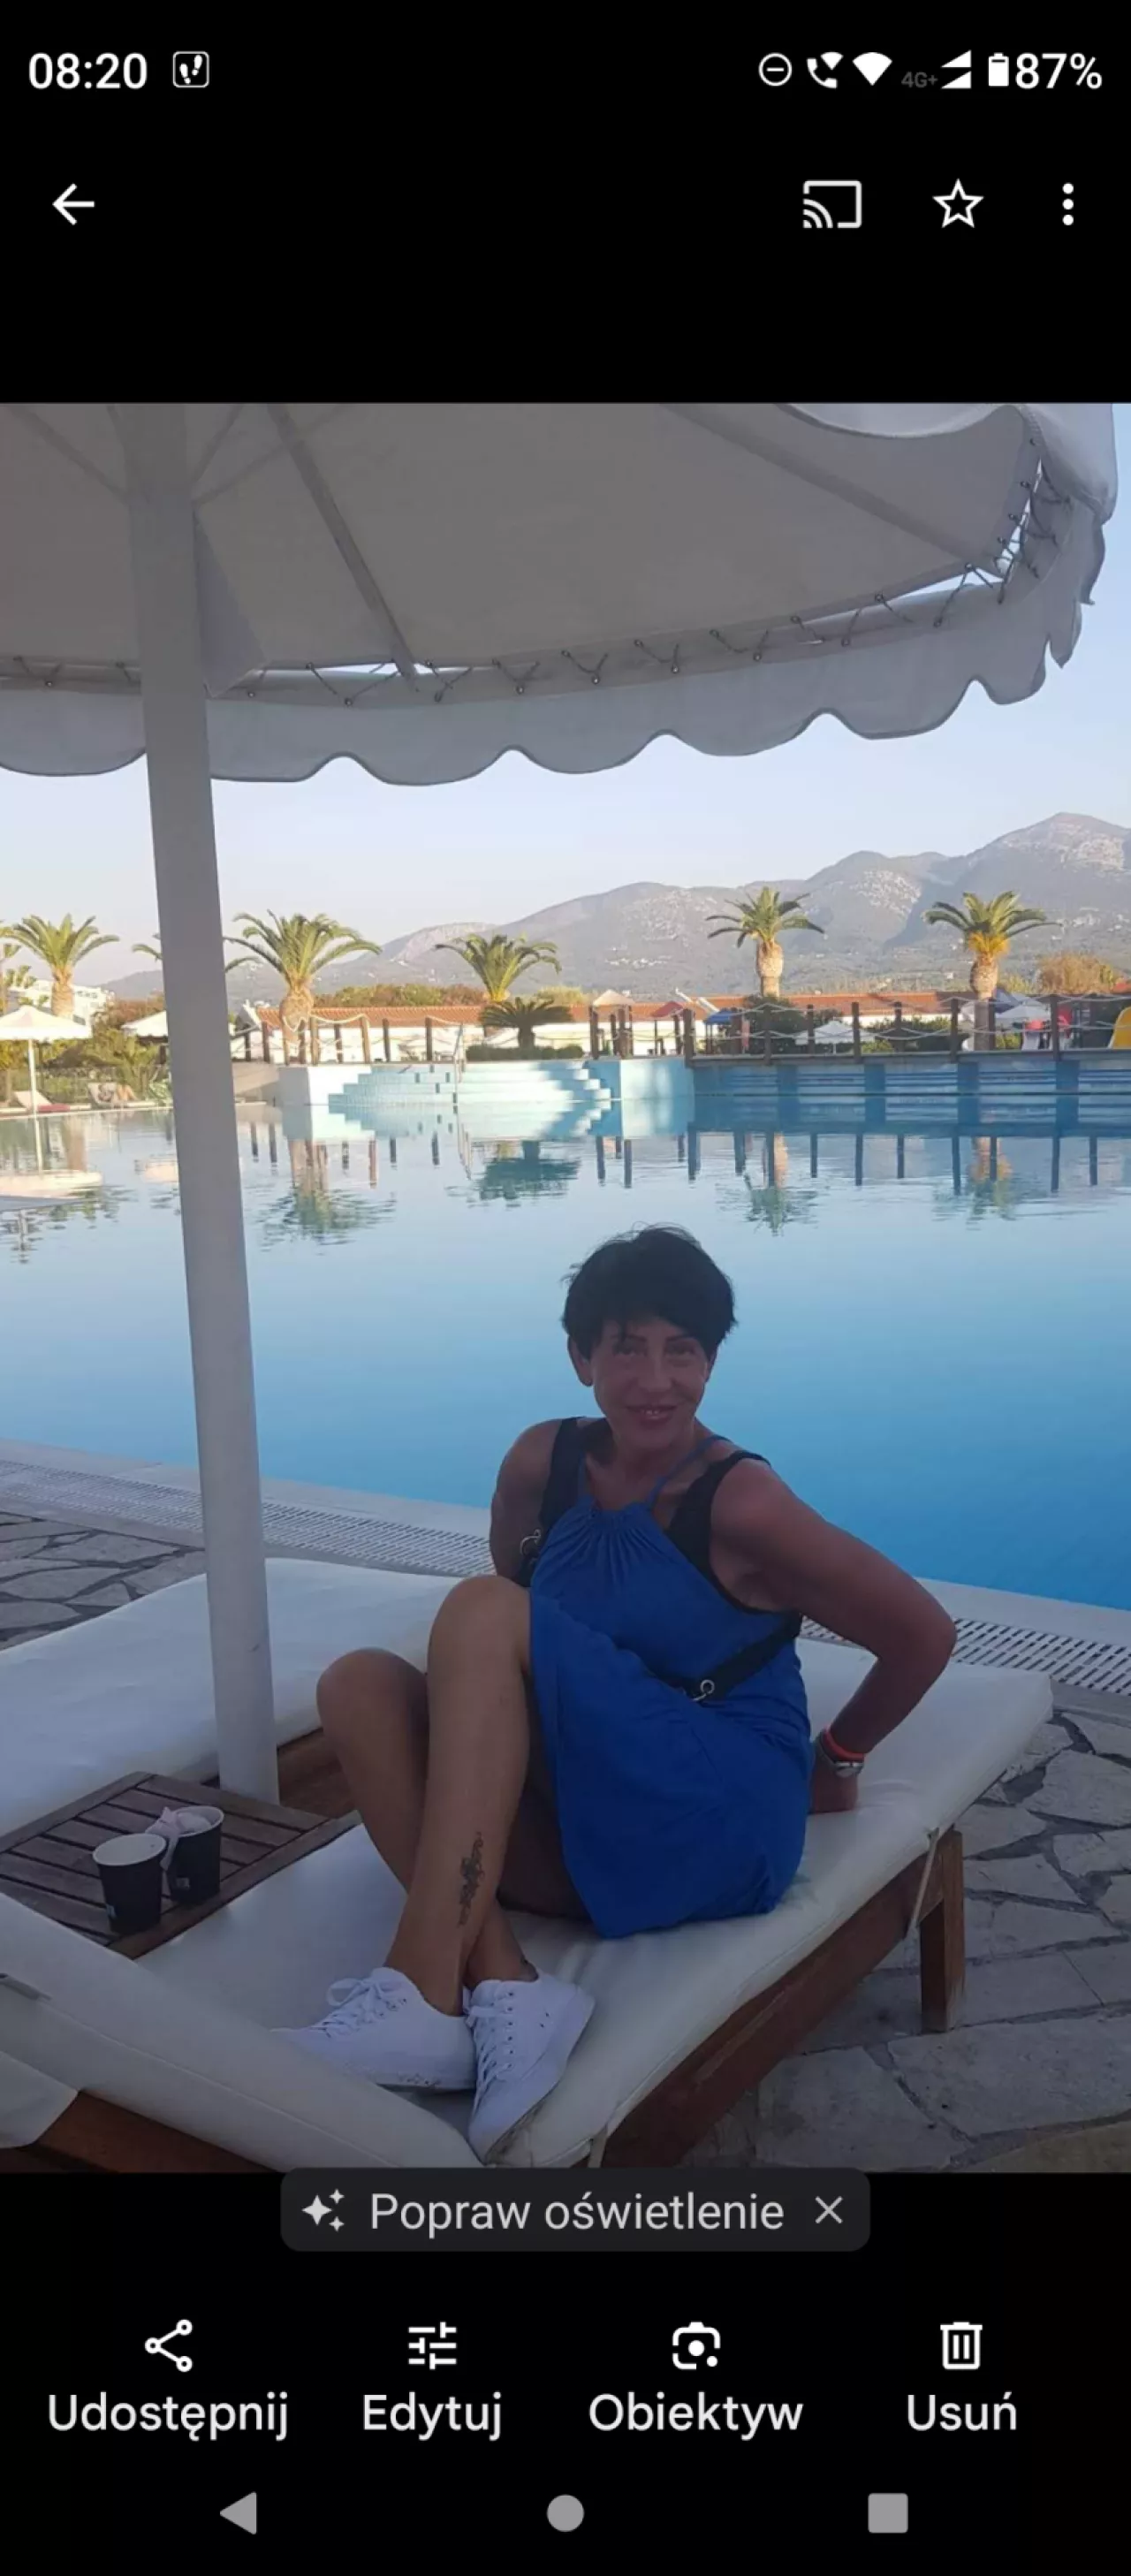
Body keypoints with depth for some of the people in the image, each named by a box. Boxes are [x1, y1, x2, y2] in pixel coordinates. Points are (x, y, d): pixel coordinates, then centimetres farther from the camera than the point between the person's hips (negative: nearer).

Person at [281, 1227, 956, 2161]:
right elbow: (498, 1673, 18)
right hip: (586, 1839, 6)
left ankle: (422, 1996, -30)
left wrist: (835, 1761, 8)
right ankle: (507, 1985, -30)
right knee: (358, 1684, -14)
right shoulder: (542, 1464, 3)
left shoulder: (740, 1501, -12)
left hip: (720, 1828, -6)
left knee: (481, 1611, -23)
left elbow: (924, 1634, -3)